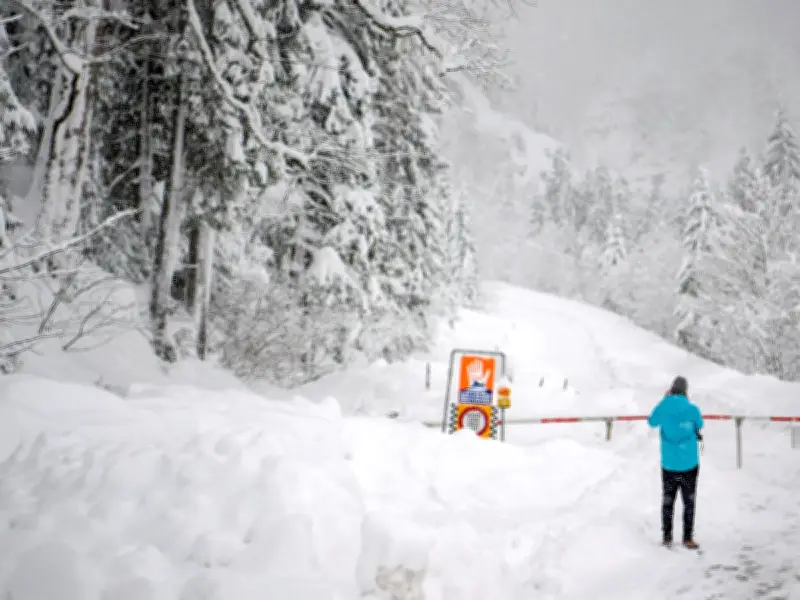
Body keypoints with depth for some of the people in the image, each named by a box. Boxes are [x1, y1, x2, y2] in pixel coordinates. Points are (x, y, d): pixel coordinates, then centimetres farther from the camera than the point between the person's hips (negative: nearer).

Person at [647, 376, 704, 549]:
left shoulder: (662, 408, -9)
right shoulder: (692, 409, -13)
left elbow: (652, 422, 11)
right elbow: (700, 425, 8)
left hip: (668, 465, 2)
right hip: (689, 465, -1)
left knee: (668, 501, 13)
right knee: (689, 502, 10)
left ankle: (667, 537, 16)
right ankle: (688, 538, 10)